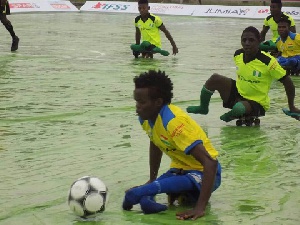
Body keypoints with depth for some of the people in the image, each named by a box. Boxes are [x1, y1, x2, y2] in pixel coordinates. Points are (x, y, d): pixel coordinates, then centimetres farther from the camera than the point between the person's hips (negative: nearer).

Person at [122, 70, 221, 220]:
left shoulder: (174, 121, -29)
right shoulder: (146, 117, -4)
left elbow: (210, 162, -35)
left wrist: (200, 208, -40)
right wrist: (151, 181, 22)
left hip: (203, 173, -7)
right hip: (179, 169, 7)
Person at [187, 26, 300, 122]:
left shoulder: (267, 61, -23)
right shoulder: (238, 55, -5)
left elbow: (287, 82, -16)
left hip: (257, 103, -5)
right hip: (238, 93, 5)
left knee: (238, 108, -39)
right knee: (215, 79, -15)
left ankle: (231, 116, 0)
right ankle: (203, 108, 8)